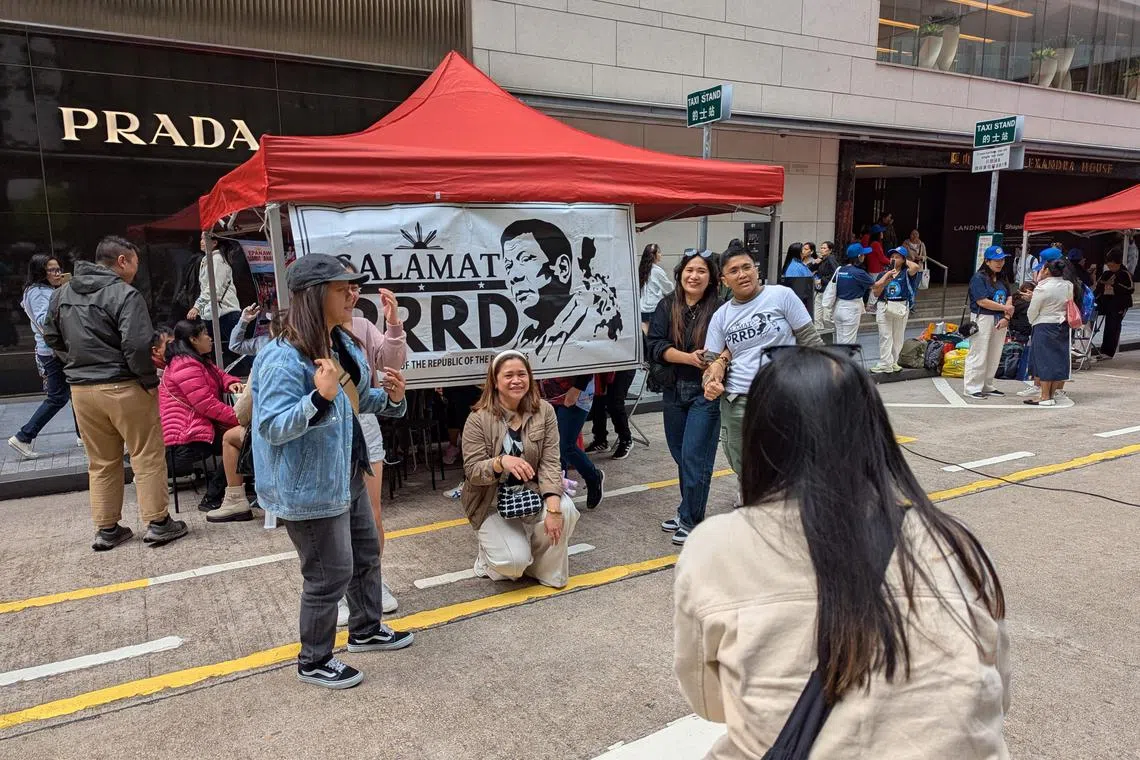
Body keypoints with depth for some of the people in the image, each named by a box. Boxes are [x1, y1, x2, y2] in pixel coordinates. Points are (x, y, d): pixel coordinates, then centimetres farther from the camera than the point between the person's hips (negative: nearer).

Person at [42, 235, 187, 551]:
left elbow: (51, 337, 19)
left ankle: (106, 529, 21)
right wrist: (150, 380, -10)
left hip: (81, 389, 7)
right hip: (123, 388, -7)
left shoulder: (62, 294, 10)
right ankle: (157, 523, 8)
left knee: (101, 462, 16)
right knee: (147, 456, 5)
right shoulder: (124, 294, -14)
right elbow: (138, 346, -23)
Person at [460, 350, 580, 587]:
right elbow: (472, 472, -16)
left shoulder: (544, 411, -7)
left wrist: (553, 506, -28)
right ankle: (491, 546, 17)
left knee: (565, 510, -29)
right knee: (514, 562, -21)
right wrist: (501, 462, -38)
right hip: (494, 504, -2)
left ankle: (545, 569, 0)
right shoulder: (479, 419, -14)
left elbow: (550, 463, -13)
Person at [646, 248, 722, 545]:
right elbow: (656, 346, -8)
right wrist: (690, 358, -21)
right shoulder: (667, 306, 0)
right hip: (674, 390, 4)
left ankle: (691, 520, 13)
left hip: (705, 392, -4)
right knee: (680, 455, 15)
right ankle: (688, 509, 33)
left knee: (694, 457, -3)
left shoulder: (719, 309, -9)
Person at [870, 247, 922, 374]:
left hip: (901, 307, -1)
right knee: (885, 336, -1)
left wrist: (906, 261, -3)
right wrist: (885, 281, -10)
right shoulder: (884, 274, 7)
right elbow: (876, 293, 5)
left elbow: (916, 267, -22)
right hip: (884, 307, 1)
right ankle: (885, 364, 0)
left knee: (898, 336, 9)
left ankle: (893, 362, 19)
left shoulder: (906, 273, 1)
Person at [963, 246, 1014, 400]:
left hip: (1000, 320, 7)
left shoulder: (1002, 278, 14)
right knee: (978, 355, -5)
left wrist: (1006, 317, -8)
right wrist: (1005, 308, -10)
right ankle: (972, 387, 0)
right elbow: (982, 301, -18)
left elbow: (1009, 299, 8)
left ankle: (987, 386, 20)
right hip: (983, 319, -7)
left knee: (994, 355, 11)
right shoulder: (979, 278, -10)